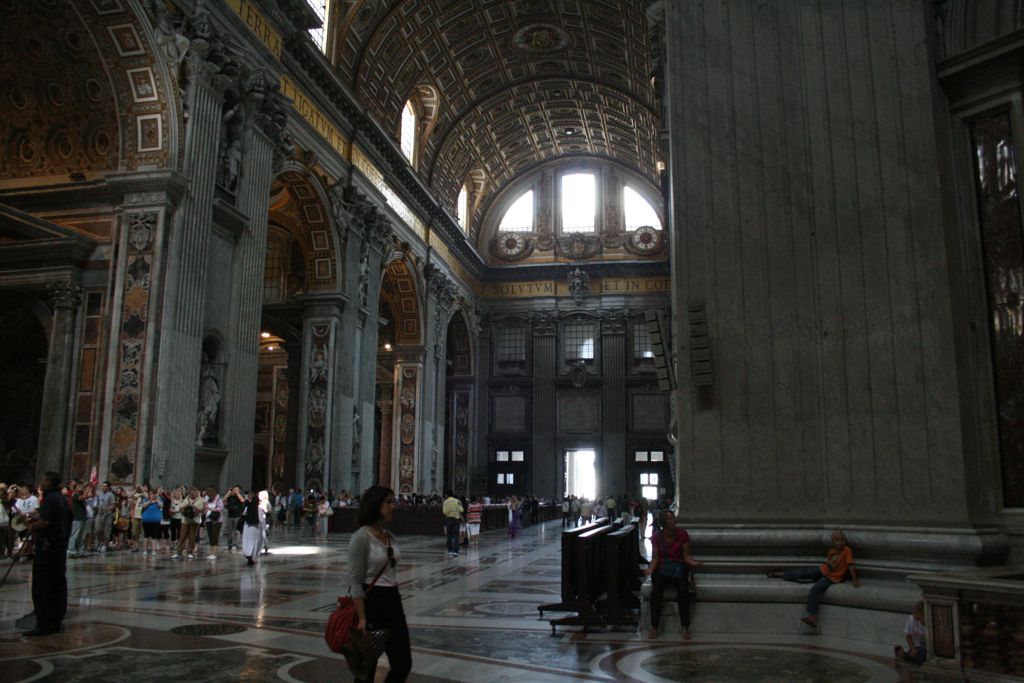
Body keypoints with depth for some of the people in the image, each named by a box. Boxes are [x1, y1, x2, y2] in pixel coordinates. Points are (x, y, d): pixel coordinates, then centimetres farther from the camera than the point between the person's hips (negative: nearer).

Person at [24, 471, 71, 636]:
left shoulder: (49, 499, -14)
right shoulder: (62, 499, 14)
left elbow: (44, 521, -24)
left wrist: (33, 526, -6)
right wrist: (36, 521, 17)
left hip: (47, 545, -9)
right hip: (61, 544, 9)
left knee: (42, 586, -5)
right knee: (58, 583, 10)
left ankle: (44, 624, -4)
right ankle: (56, 622, 16)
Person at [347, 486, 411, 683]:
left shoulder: (389, 536, 9)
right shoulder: (361, 537, -15)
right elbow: (355, 581, -16)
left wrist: (395, 600, 19)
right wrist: (362, 618, -18)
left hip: (394, 602, 7)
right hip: (372, 603, -7)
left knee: (403, 664, 4)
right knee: (368, 666, 7)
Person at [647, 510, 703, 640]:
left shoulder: (683, 534, 1)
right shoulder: (656, 537, 3)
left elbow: (686, 556, 2)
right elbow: (655, 557, 2)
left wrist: (694, 562, -19)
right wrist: (651, 568, -18)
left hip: (678, 567, 0)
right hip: (662, 567, 0)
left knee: (683, 590, -30)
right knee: (657, 590, -29)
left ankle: (685, 628, -23)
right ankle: (654, 627, -23)